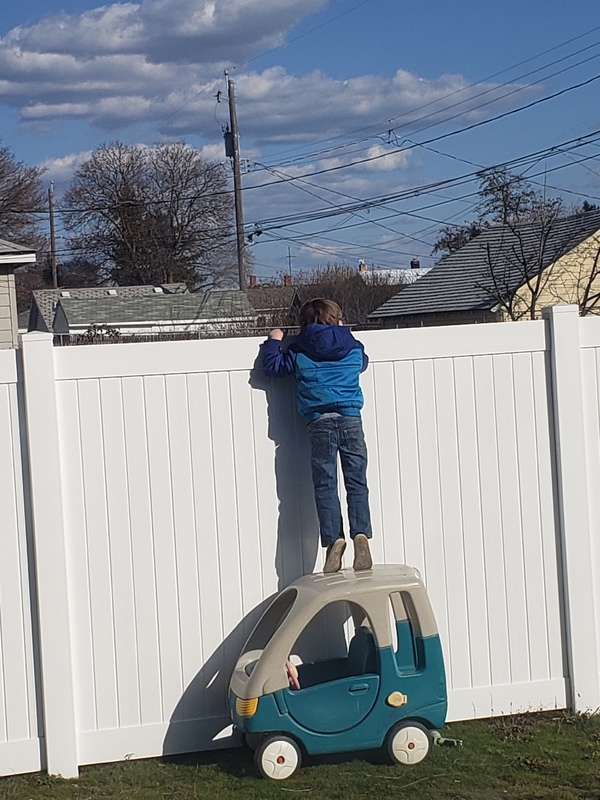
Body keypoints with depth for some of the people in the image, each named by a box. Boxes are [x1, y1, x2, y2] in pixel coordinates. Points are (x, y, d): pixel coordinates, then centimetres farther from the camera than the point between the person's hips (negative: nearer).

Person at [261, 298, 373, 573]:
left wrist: (274, 342, 24)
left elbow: (272, 367, 9)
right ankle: (361, 534, -14)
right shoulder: (353, 347, 12)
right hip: (351, 419, 1)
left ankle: (333, 538, -13)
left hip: (320, 423, -1)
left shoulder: (298, 351, 5)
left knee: (325, 485, -1)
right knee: (357, 483, 1)